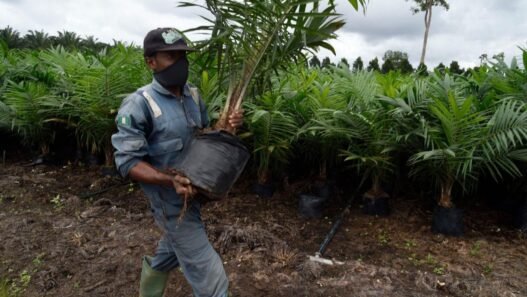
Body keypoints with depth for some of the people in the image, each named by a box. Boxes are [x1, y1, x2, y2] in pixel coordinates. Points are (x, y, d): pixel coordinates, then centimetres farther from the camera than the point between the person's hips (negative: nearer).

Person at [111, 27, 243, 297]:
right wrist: (170, 181, -35)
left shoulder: (193, 95, 2)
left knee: (169, 254, 29)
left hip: (193, 192, 8)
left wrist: (228, 125, -9)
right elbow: (128, 162, -20)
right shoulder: (139, 105, -19)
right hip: (171, 201, -7)